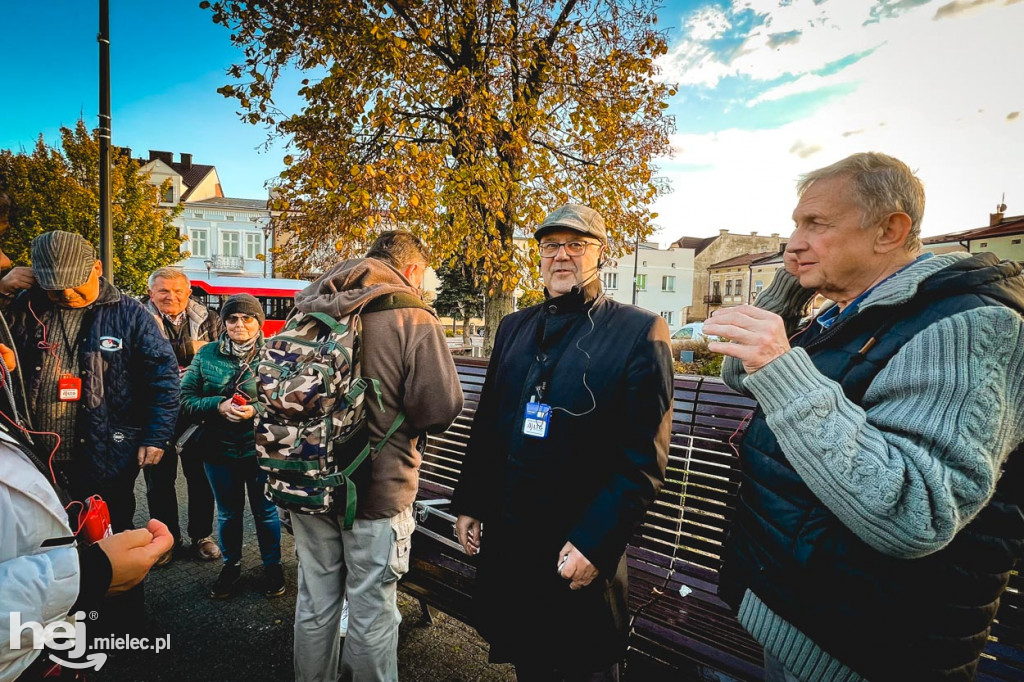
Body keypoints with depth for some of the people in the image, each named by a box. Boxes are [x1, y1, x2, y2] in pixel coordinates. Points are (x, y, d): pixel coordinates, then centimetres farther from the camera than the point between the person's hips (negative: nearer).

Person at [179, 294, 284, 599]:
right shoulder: (207, 354, 1)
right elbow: (186, 400, 0)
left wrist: (258, 410, -24)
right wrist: (218, 405, -17)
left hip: (261, 448, -2)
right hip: (219, 449, 2)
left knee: (265, 511, 13)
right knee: (228, 512, 19)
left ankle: (272, 566, 34)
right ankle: (231, 565, 41)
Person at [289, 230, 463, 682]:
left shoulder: (308, 312, 1)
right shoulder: (414, 320, -15)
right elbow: (442, 409, -18)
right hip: (375, 490, -5)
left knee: (315, 602, 20)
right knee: (371, 611, 11)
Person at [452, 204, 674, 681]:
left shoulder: (640, 332, -11)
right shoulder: (513, 328, 7)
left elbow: (644, 460, -15)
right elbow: (486, 425, 11)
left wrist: (594, 543, -18)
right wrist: (469, 504, 10)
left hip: (582, 550, -5)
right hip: (504, 538, 5)